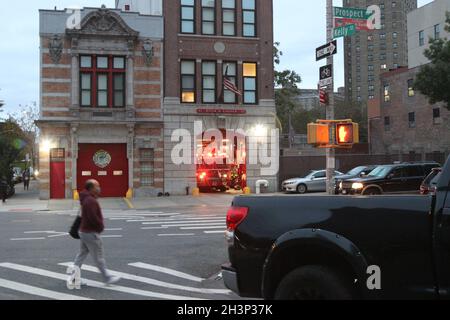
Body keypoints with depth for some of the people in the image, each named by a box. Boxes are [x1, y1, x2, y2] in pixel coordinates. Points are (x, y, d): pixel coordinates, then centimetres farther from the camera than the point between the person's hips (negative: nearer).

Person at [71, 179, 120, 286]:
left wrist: (100, 224, 8)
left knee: (82, 254, 15)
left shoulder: (86, 199, 13)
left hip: (84, 231, 10)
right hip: (91, 233, -10)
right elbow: (93, 217, -27)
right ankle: (107, 278, 6)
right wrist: (101, 226, -11)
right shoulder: (91, 201, -21)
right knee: (99, 257, -2)